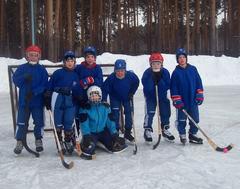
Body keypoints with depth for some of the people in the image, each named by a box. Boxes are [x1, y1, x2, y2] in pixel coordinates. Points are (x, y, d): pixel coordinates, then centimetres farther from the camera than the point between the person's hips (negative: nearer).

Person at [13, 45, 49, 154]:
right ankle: (19, 142, 13)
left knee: (39, 122, 6)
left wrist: (34, 92, -20)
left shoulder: (42, 69, 2)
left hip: (38, 101, 0)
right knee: (22, 122, 3)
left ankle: (38, 141, 23)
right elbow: (15, 80, -3)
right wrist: (24, 77, -23)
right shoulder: (22, 68, 6)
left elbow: (44, 85, -7)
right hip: (23, 101, 1)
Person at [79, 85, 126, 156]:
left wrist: (114, 133, -6)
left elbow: (110, 121, 4)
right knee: (89, 147, -30)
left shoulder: (105, 106, 4)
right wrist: (86, 135, -27)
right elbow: (84, 123, -14)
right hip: (91, 133, -4)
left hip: (103, 131, 4)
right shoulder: (85, 108, -7)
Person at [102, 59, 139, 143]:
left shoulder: (131, 76, -27)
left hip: (127, 97, 2)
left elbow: (136, 83, -5)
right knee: (115, 114, -6)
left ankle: (128, 132, 17)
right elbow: (105, 88, -21)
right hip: (115, 98, -2)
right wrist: (104, 100, -25)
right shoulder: (111, 78, -31)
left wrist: (132, 93, -8)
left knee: (128, 113, 4)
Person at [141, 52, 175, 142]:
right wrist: (152, 79, -33)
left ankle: (165, 130, 25)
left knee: (165, 113, 7)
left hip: (162, 96, 3)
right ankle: (147, 131, 0)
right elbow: (146, 86, -22)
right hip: (150, 96, -3)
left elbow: (167, 86, -12)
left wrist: (160, 81, -26)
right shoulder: (147, 72, -15)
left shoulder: (165, 72, -10)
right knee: (149, 113, -13)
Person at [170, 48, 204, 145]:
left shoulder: (193, 69, 3)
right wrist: (176, 100, -9)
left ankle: (193, 134, 24)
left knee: (195, 118, 8)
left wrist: (199, 95, 1)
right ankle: (182, 135, 22)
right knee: (181, 119, 6)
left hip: (193, 100, 2)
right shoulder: (176, 72, -3)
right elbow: (173, 87, -4)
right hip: (181, 101, -2)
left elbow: (198, 82, 7)